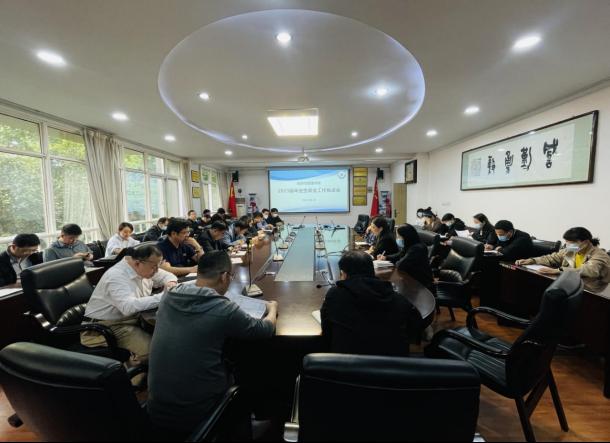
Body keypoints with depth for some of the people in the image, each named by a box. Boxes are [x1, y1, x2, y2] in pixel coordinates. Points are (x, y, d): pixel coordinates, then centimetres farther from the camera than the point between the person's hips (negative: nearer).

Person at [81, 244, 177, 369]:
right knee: (152, 348, -28)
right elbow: (128, 307, -40)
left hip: (133, 319, 8)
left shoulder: (145, 269, -1)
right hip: (106, 326, -8)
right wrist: (162, 297, -38)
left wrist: (170, 283, -10)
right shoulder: (116, 276, -25)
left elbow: (167, 275, 14)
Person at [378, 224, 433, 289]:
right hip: (412, 279, 8)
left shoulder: (417, 248, -26)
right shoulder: (408, 246, 3)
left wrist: (396, 263, -6)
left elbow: (401, 265, -29)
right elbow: (399, 255, 21)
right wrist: (386, 257, 7)